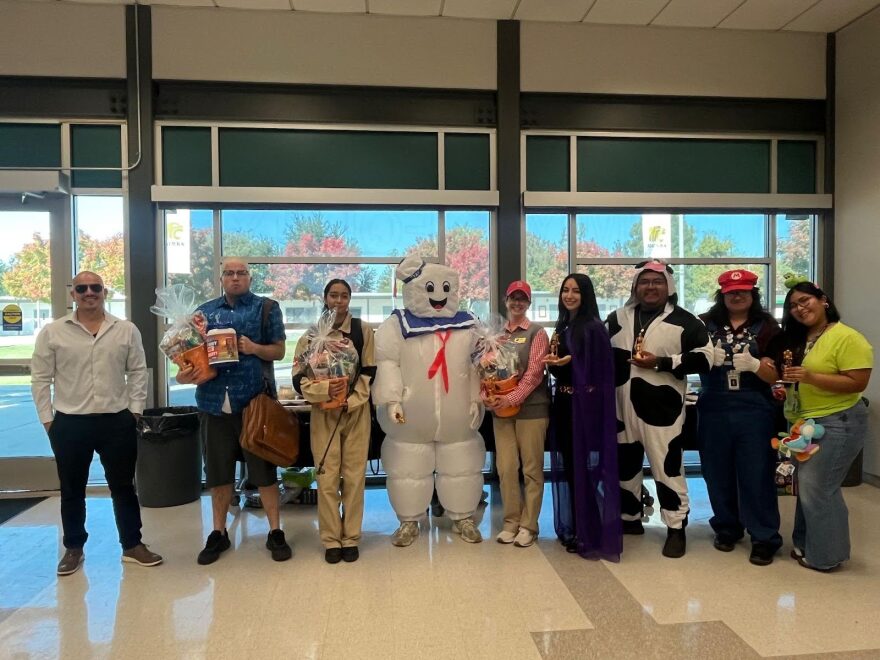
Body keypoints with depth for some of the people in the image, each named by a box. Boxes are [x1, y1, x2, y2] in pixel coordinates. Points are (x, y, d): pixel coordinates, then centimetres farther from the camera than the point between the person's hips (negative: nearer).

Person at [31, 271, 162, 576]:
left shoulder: (126, 330, 1)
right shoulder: (52, 332, -1)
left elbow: (137, 372, 4)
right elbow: (40, 379, 1)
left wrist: (135, 410, -1)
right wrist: (47, 419, -2)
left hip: (117, 421, 0)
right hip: (69, 424, 0)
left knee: (123, 486, 10)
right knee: (72, 490, 14)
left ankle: (132, 545, 23)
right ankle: (73, 548, 31)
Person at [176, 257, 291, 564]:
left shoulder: (266, 308, 4)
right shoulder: (204, 311, 13)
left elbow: (279, 350, 3)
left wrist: (254, 348, -16)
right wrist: (186, 373, -9)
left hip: (255, 400, -3)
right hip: (214, 401, 3)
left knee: (264, 468, 4)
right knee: (218, 471, 12)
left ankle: (275, 531, 17)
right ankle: (218, 533, 27)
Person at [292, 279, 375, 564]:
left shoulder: (363, 330, 2)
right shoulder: (311, 335, 2)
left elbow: (370, 372, 1)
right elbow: (299, 379, -2)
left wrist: (350, 399, -11)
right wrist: (325, 389, -19)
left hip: (356, 410, 0)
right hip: (323, 412, 0)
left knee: (354, 475, 4)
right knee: (327, 477, 2)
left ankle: (351, 538, 16)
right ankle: (331, 540, 14)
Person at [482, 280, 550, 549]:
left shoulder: (537, 333, 0)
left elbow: (534, 373, -9)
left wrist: (511, 399, -19)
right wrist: (487, 396, -8)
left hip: (530, 407, -4)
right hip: (501, 409, 4)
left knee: (532, 468, 3)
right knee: (505, 468, 6)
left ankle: (528, 525, 13)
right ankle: (511, 522, 19)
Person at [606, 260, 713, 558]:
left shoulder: (684, 320, -3)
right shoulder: (617, 318, 9)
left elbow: (705, 356, -10)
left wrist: (661, 362, -18)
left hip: (661, 409, -4)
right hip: (622, 408, 5)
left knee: (667, 467, -1)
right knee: (625, 465, 15)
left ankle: (676, 528, 14)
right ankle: (629, 518, 33)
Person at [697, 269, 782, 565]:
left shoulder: (767, 327, 2)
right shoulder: (706, 324, 5)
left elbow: (773, 376, -2)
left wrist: (753, 364, -22)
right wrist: (708, 358, -20)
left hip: (754, 411, -2)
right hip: (714, 410, 2)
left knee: (756, 474, 2)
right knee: (718, 473, 10)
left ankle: (764, 537, 13)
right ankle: (726, 527, 27)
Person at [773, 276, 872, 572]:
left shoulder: (847, 338, -15)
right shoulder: (797, 340, 10)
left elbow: (858, 383, -22)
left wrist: (810, 377, -27)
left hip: (838, 423, -8)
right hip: (806, 422, 8)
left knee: (817, 487, -2)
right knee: (806, 485, 16)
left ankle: (825, 555, 14)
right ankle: (806, 544, 30)